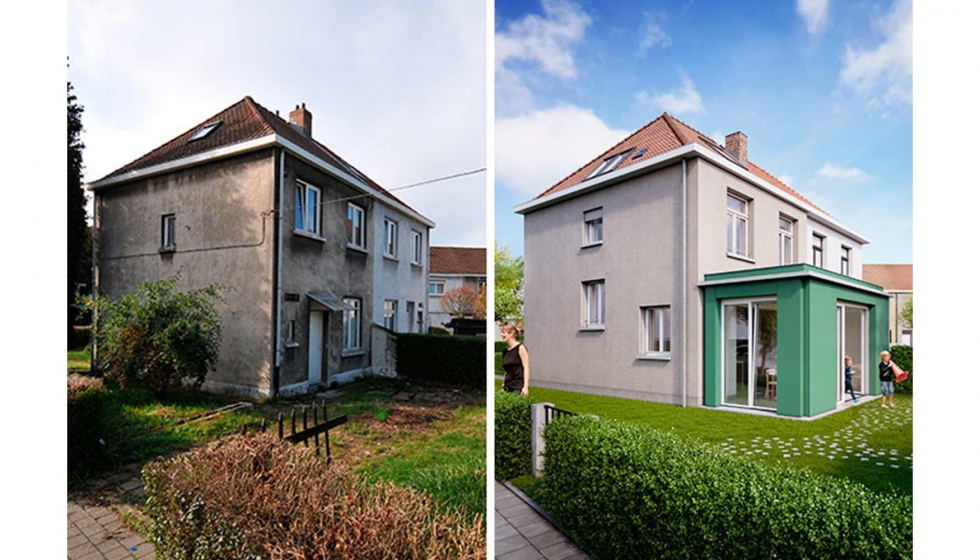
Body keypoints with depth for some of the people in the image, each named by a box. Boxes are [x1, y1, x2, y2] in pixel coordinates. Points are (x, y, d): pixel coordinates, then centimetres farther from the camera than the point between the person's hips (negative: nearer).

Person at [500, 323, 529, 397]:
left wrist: (525, 387, -16)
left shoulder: (520, 348, -6)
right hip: (507, 387, 6)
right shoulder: (505, 351, 12)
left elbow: (526, 368, -10)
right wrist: (503, 386, 17)